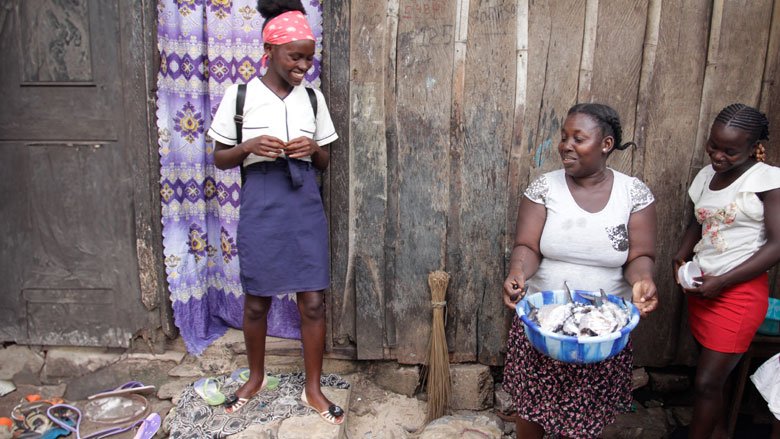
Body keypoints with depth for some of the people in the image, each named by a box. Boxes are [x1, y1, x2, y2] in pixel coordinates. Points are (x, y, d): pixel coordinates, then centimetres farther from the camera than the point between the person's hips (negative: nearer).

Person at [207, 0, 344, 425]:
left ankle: (313, 389, 21)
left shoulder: (312, 98, 6)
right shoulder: (239, 95, -2)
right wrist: (250, 146, -16)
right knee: (256, 301, 12)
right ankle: (256, 376, 36)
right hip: (261, 205, -1)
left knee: (313, 301, 3)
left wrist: (313, 148, -10)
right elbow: (220, 157, 3)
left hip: (305, 204, 2)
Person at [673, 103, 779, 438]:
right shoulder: (706, 175, 7)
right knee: (714, 376, 16)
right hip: (702, 287, 6)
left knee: (706, 382, -4)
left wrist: (722, 282, -18)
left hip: (739, 292, -6)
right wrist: (681, 255, -1)